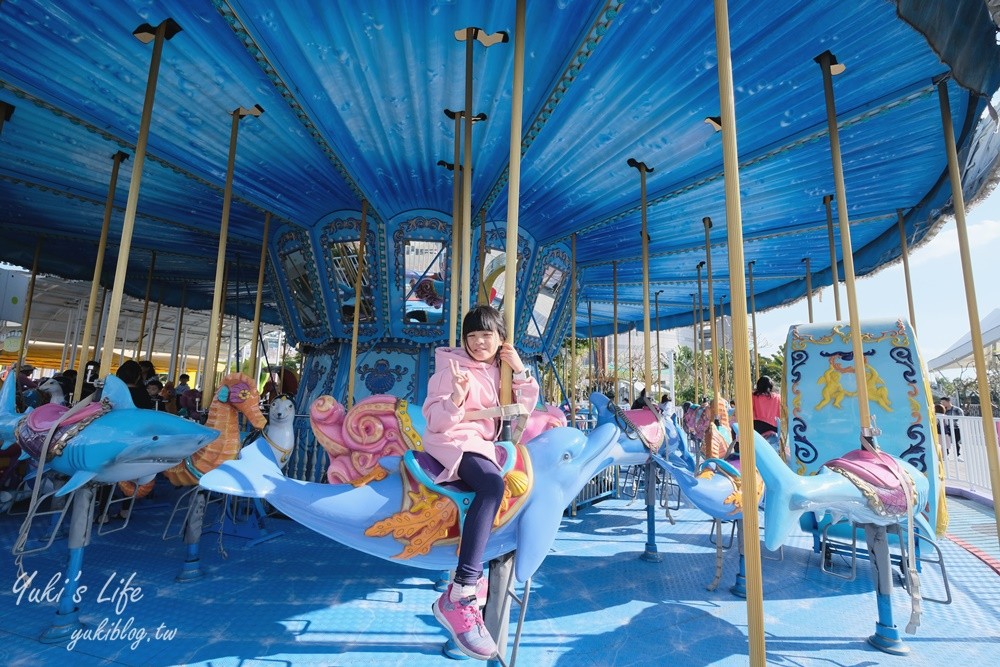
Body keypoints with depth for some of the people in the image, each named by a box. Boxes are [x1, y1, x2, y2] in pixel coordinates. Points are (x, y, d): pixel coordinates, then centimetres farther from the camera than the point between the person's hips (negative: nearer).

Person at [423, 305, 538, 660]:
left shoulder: (498, 370, 13)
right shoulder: (452, 365, -4)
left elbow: (523, 411, 9)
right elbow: (434, 419, -9)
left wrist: (521, 371, -1)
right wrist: (456, 399, -28)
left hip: (483, 445, 8)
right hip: (451, 443, -7)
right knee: (492, 483, -33)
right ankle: (458, 596, -34)